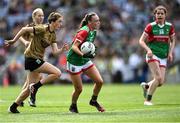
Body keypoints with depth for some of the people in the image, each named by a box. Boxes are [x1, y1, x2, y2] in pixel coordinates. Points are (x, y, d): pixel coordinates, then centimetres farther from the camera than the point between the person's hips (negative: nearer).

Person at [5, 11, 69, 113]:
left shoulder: (53, 35, 10)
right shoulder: (42, 29, -16)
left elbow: (55, 52, 4)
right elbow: (24, 29, -16)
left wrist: (63, 49, -15)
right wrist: (13, 41, -12)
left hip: (38, 59, 9)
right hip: (32, 58, -9)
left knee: (31, 88, 11)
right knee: (57, 73, -17)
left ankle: (13, 107, 19)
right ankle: (36, 86, -9)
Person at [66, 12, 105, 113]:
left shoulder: (93, 31, 4)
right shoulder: (84, 31, -22)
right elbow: (74, 47, -27)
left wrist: (91, 53, 4)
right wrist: (83, 55, -41)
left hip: (85, 61, 8)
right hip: (74, 62, -8)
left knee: (100, 81, -4)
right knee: (79, 89, -2)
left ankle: (94, 101, 20)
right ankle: (73, 106, 25)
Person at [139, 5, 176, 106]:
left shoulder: (169, 27, 4)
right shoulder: (151, 26, -6)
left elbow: (172, 41, 16)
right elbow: (141, 41, -4)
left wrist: (170, 53, 2)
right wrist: (148, 50, -20)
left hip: (163, 57, 4)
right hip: (153, 55, -4)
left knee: (161, 82, -4)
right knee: (158, 78, -19)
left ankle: (146, 86, 27)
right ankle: (148, 100, -6)